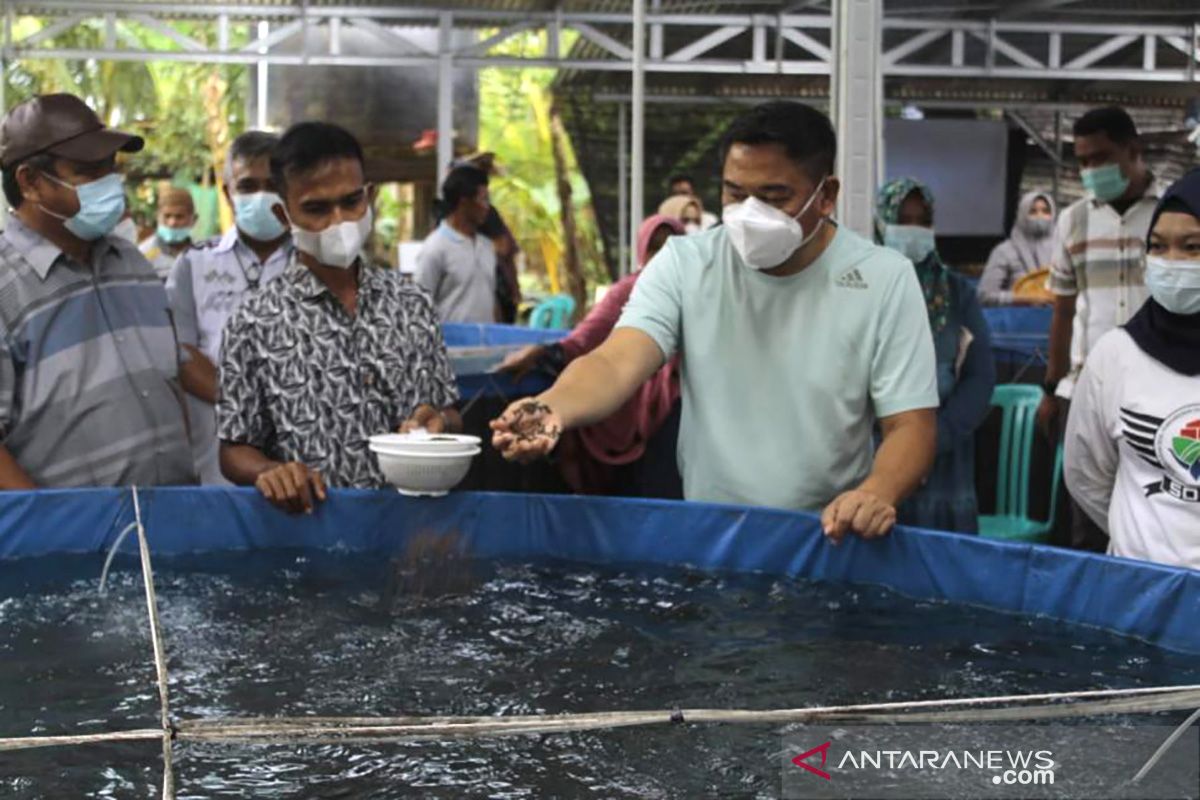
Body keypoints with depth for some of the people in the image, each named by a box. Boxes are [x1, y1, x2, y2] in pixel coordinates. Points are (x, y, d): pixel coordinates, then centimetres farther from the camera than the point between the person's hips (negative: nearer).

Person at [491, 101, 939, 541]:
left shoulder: (885, 279, -3)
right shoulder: (685, 262, -1)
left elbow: (911, 424, -4)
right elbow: (617, 363, -14)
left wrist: (878, 493, -26)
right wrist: (552, 408, -36)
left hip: (832, 541, 0)